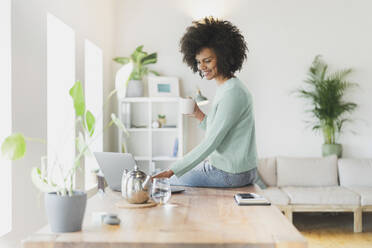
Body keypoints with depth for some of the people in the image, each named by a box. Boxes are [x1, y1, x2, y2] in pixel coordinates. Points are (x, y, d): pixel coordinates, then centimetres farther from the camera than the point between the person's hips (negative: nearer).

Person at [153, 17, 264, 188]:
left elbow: (211, 143, -23)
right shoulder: (226, 88, 9)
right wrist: (199, 115, 3)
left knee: (170, 182, 4)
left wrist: (172, 171, -22)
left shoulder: (233, 93, -21)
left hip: (229, 174, -9)